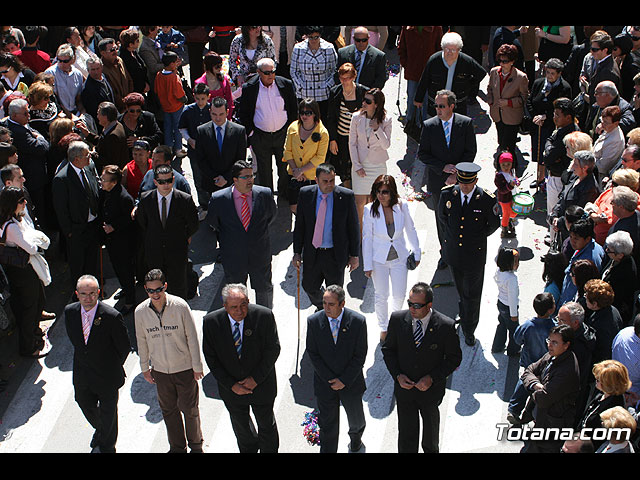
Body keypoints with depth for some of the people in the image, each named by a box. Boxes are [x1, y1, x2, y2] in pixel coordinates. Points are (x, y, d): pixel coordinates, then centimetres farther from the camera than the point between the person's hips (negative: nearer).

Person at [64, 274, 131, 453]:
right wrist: (84, 358, 12)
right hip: (82, 375, 4)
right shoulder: (70, 311, -11)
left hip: (107, 376, -4)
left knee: (108, 413, 15)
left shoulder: (112, 316, -26)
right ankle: (100, 430, 58)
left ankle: (107, 446, 42)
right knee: (86, 405, 25)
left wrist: (113, 368, -1)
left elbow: (125, 347, -13)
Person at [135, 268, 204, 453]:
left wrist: (197, 366, -5)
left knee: (189, 409, 9)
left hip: (185, 368, -3)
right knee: (168, 410, 16)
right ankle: (177, 447, 36)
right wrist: (145, 368, 11)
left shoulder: (180, 306, -18)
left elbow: (192, 337, -9)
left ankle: (196, 445, 33)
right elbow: (142, 341, 4)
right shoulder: (140, 311, -10)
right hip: (160, 370, 3)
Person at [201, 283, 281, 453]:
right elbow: (211, 358, -11)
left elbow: (273, 349, -13)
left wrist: (256, 378, -17)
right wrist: (231, 385, -15)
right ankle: (249, 449, 55)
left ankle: (270, 450, 47)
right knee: (240, 424, 26)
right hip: (231, 387, 2)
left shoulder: (264, 316, -22)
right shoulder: (211, 321, -19)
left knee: (266, 424, 20)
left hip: (261, 384, -2)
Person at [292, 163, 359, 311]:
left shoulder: (346, 196, -12)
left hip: (336, 254, -2)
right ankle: (320, 307, 49)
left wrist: (354, 255, -2)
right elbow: (299, 225, 2)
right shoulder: (305, 194, -7)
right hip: (312, 253, 2)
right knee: (309, 287, 17)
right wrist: (297, 252, 1)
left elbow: (353, 227, -5)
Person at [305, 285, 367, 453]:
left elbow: (360, 355, -11)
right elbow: (312, 353, -6)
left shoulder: (358, 321, -15)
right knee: (328, 426, 4)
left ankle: (356, 441, 53)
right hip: (324, 382, 0)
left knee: (356, 419, 22)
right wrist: (330, 379, -12)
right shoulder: (314, 321, -12)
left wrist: (344, 380, -14)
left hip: (351, 382, 1)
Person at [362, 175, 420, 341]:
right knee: (381, 296, 11)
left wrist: (416, 253, 7)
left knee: (399, 295, 11)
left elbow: (411, 230, 0)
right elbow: (367, 238, -10)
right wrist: (367, 265, -7)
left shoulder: (402, 206, -15)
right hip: (379, 259, -1)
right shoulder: (370, 210, -19)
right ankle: (384, 328, 36)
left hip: (400, 257, 1)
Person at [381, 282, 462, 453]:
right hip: (404, 387, 0)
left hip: (431, 388, 0)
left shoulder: (446, 326, -21)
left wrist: (432, 378, -20)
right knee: (406, 432, 7)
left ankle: (431, 449, 56)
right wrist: (397, 375, -15)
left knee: (431, 424, 27)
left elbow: (454, 358, -10)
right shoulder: (397, 319, -15)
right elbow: (388, 349, -1)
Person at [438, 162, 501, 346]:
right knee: (461, 289, 23)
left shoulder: (487, 199, -19)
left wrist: (478, 237, 4)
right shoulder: (448, 194, -12)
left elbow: (494, 224, 0)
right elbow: (442, 214, 11)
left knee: (472, 294, 9)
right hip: (453, 252, 3)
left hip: (474, 255, -3)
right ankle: (464, 312, 50)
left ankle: (469, 330, 25)